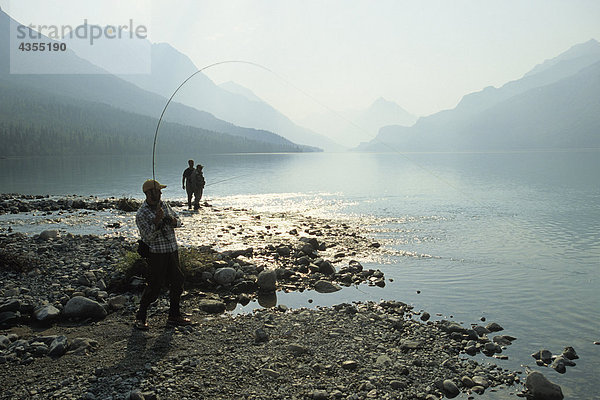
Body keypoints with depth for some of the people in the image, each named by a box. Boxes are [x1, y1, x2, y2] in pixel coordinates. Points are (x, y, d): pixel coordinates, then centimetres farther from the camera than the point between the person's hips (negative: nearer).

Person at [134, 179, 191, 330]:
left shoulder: (163, 204, 8)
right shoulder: (141, 214, -12)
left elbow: (178, 221, 16)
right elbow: (149, 237, -18)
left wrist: (173, 221, -7)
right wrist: (157, 220, -29)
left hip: (172, 251, 7)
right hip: (157, 254, -7)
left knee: (177, 283, 11)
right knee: (154, 287, -3)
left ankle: (174, 316, 26)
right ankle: (140, 318, 16)